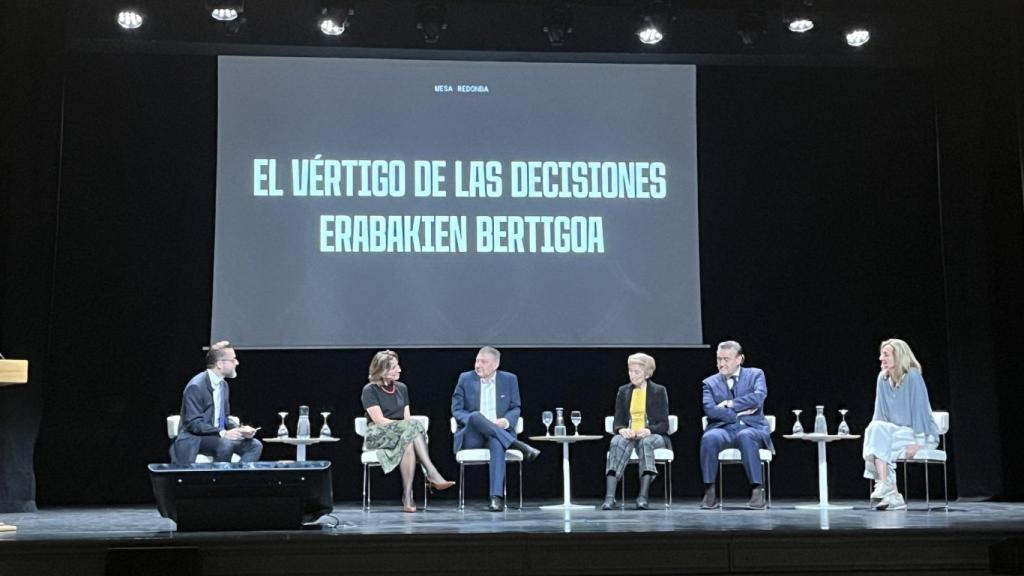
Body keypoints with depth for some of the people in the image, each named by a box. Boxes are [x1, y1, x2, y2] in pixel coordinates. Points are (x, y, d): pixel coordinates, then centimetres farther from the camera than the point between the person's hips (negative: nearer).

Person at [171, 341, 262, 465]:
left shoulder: (224, 385, 11)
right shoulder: (196, 386, -16)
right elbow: (194, 424, -22)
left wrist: (240, 429, -4)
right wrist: (223, 433, -31)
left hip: (217, 436, 8)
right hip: (194, 439, -8)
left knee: (255, 445, -10)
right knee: (225, 444, -35)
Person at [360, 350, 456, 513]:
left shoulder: (401, 388, 15)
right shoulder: (370, 390, -2)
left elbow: (407, 418, 10)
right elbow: (379, 420, -11)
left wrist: (412, 427, -16)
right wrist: (412, 426, -18)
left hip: (404, 433, 4)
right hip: (378, 436, -4)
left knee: (409, 442, -35)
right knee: (413, 425, -33)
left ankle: (407, 496, -42)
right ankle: (432, 474, -41)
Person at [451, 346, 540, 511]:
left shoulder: (509, 380, 9)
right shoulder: (465, 379, 7)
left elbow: (515, 409, 9)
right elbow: (456, 410, 4)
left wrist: (505, 421, -14)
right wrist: (472, 419, -17)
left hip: (499, 434, 0)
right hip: (471, 437, 0)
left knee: (497, 443, -38)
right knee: (476, 415, -35)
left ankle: (497, 497, -47)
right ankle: (518, 445, -32)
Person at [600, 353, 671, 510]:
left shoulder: (659, 391, 4)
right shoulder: (623, 391, 12)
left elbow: (664, 424, -2)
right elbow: (617, 422, 8)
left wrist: (648, 430, -23)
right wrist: (622, 430, -17)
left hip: (653, 436, -2)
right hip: (629, 435, 2)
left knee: (646, 442, -38)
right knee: (617, 442, -34)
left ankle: (643, 496, -44)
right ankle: (609, 497, -47)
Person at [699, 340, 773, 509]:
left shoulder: (755, 375, 10)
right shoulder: (710, 382, 13)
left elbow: (759, 397, -11)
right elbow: (709, 410, -4)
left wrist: (731, 404, -9)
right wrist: (737, 414, -11)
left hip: (751, 428, -1)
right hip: (724, 429, 1)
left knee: (745, 436, -38)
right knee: (708, 437, -33)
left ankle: (757, 490, -33)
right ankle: (709, 491, -24)